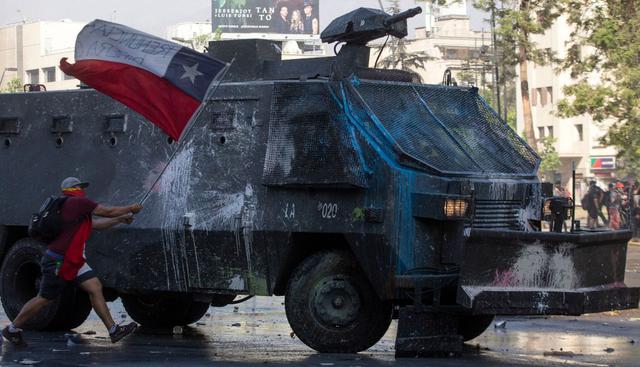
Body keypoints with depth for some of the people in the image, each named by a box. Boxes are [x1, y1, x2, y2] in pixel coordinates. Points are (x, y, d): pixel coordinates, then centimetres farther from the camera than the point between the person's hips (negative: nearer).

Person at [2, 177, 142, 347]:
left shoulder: (76, 206, 17)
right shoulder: (78, 202, -13)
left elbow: (96, 224, 26)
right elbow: (108, 211, -11)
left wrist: (121, 219, 24)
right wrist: (130, 209, 3)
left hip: (73, 261, 10)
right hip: (58, 261, -10)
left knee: (95, 288, -1)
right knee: (45, 299, 1)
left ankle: (113, 330, -4)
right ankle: (12, 329, 15)